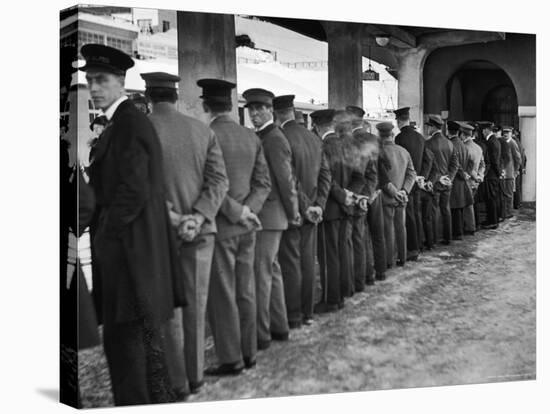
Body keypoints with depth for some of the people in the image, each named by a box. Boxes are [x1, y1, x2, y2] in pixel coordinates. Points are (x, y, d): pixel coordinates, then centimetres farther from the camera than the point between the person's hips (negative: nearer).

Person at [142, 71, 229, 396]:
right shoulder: (204, 131, 2)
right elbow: (219, 180, -5)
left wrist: (173, 218, -15)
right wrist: (197, 218, -13)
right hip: (200, 231, 3)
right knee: (196, 305, 14)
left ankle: (178, 382, 15)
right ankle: (196, 375, 23)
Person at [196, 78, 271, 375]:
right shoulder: (251, 137, 7)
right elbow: (263, 182, 5)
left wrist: (237, 213, -12)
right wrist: (246, 210, -5)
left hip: (219, 227, -6)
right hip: (246, 227, 6)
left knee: (221, 295, 2)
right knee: (245, 292, 13)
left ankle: (231, 359, 7)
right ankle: (248, 353, 21)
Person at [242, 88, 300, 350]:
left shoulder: (274, 139, -14)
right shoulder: (258, 137, 14)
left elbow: (286, 179, -13)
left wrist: (293, 213, -6)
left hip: (268, 215, -10)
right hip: (259, 214, 10)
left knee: (260, 272, -7)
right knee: (270, 269, 15)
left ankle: (261, 335, 0)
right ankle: (278, 327, 26)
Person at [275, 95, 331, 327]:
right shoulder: (314, 138, 8)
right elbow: (325, 174, 7)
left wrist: (306, 207, -11)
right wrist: (318, 205, 4)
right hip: (310, 212, 7)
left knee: (290, 264, 0)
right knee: (308, 262, 13)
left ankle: (293, 317, 7)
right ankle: (307, 312, 22)